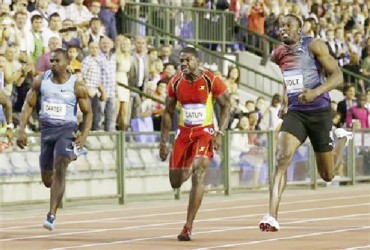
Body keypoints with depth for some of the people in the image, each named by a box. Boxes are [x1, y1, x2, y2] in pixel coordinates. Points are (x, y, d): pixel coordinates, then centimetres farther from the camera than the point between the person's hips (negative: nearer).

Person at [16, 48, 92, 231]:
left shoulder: (77, 86, -7)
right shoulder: (40, 81, 0)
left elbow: (88, 113, 1)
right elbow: (29, 105, 6)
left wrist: (83, 135, -13)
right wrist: (21, 130, -5)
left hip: (67, 129, -4)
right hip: (47, 129, 4)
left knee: (59, 168, -23)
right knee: (47, 180, 9)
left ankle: (52, 215, -21)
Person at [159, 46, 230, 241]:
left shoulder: (212, 81, -12)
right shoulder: (175, 83, -2)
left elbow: (226, 106, -3)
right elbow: (168, 113, 8)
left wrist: (220, 133, -14)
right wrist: (163, 142, 4)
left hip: (205, 132, -4)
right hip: (184, 133, 4)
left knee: (198, 174, -22)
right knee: (175, 182, 5)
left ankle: (188, 227, -20)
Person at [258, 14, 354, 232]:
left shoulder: (314, 46, -9)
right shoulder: (278, 55, 7)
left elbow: (338, 76, -14)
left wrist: (315, 92, -30)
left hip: (319, 111, -3)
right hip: (294, 112, 3)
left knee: (328, 175, 9)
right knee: (283, 157, -24)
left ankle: (343, 138, 43)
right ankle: (273, 217, -31)